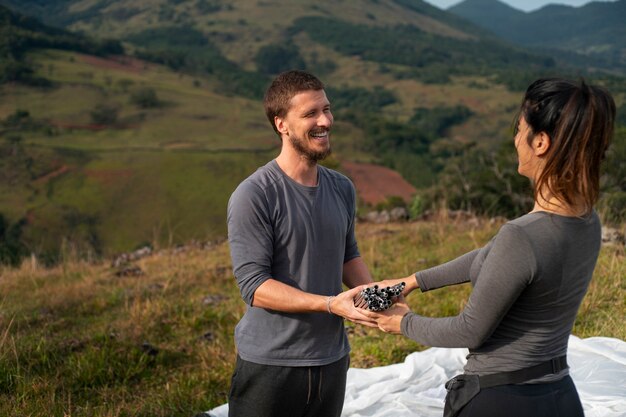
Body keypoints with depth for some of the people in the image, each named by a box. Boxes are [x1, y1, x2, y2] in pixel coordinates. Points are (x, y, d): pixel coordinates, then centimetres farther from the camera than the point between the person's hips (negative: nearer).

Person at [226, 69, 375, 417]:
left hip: (332, 360, 6)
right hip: (269, 367, -6)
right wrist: (331, 304, -26)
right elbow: (254, 286, -19)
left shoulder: (342, 189, 5)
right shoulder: (253, 196, -16)